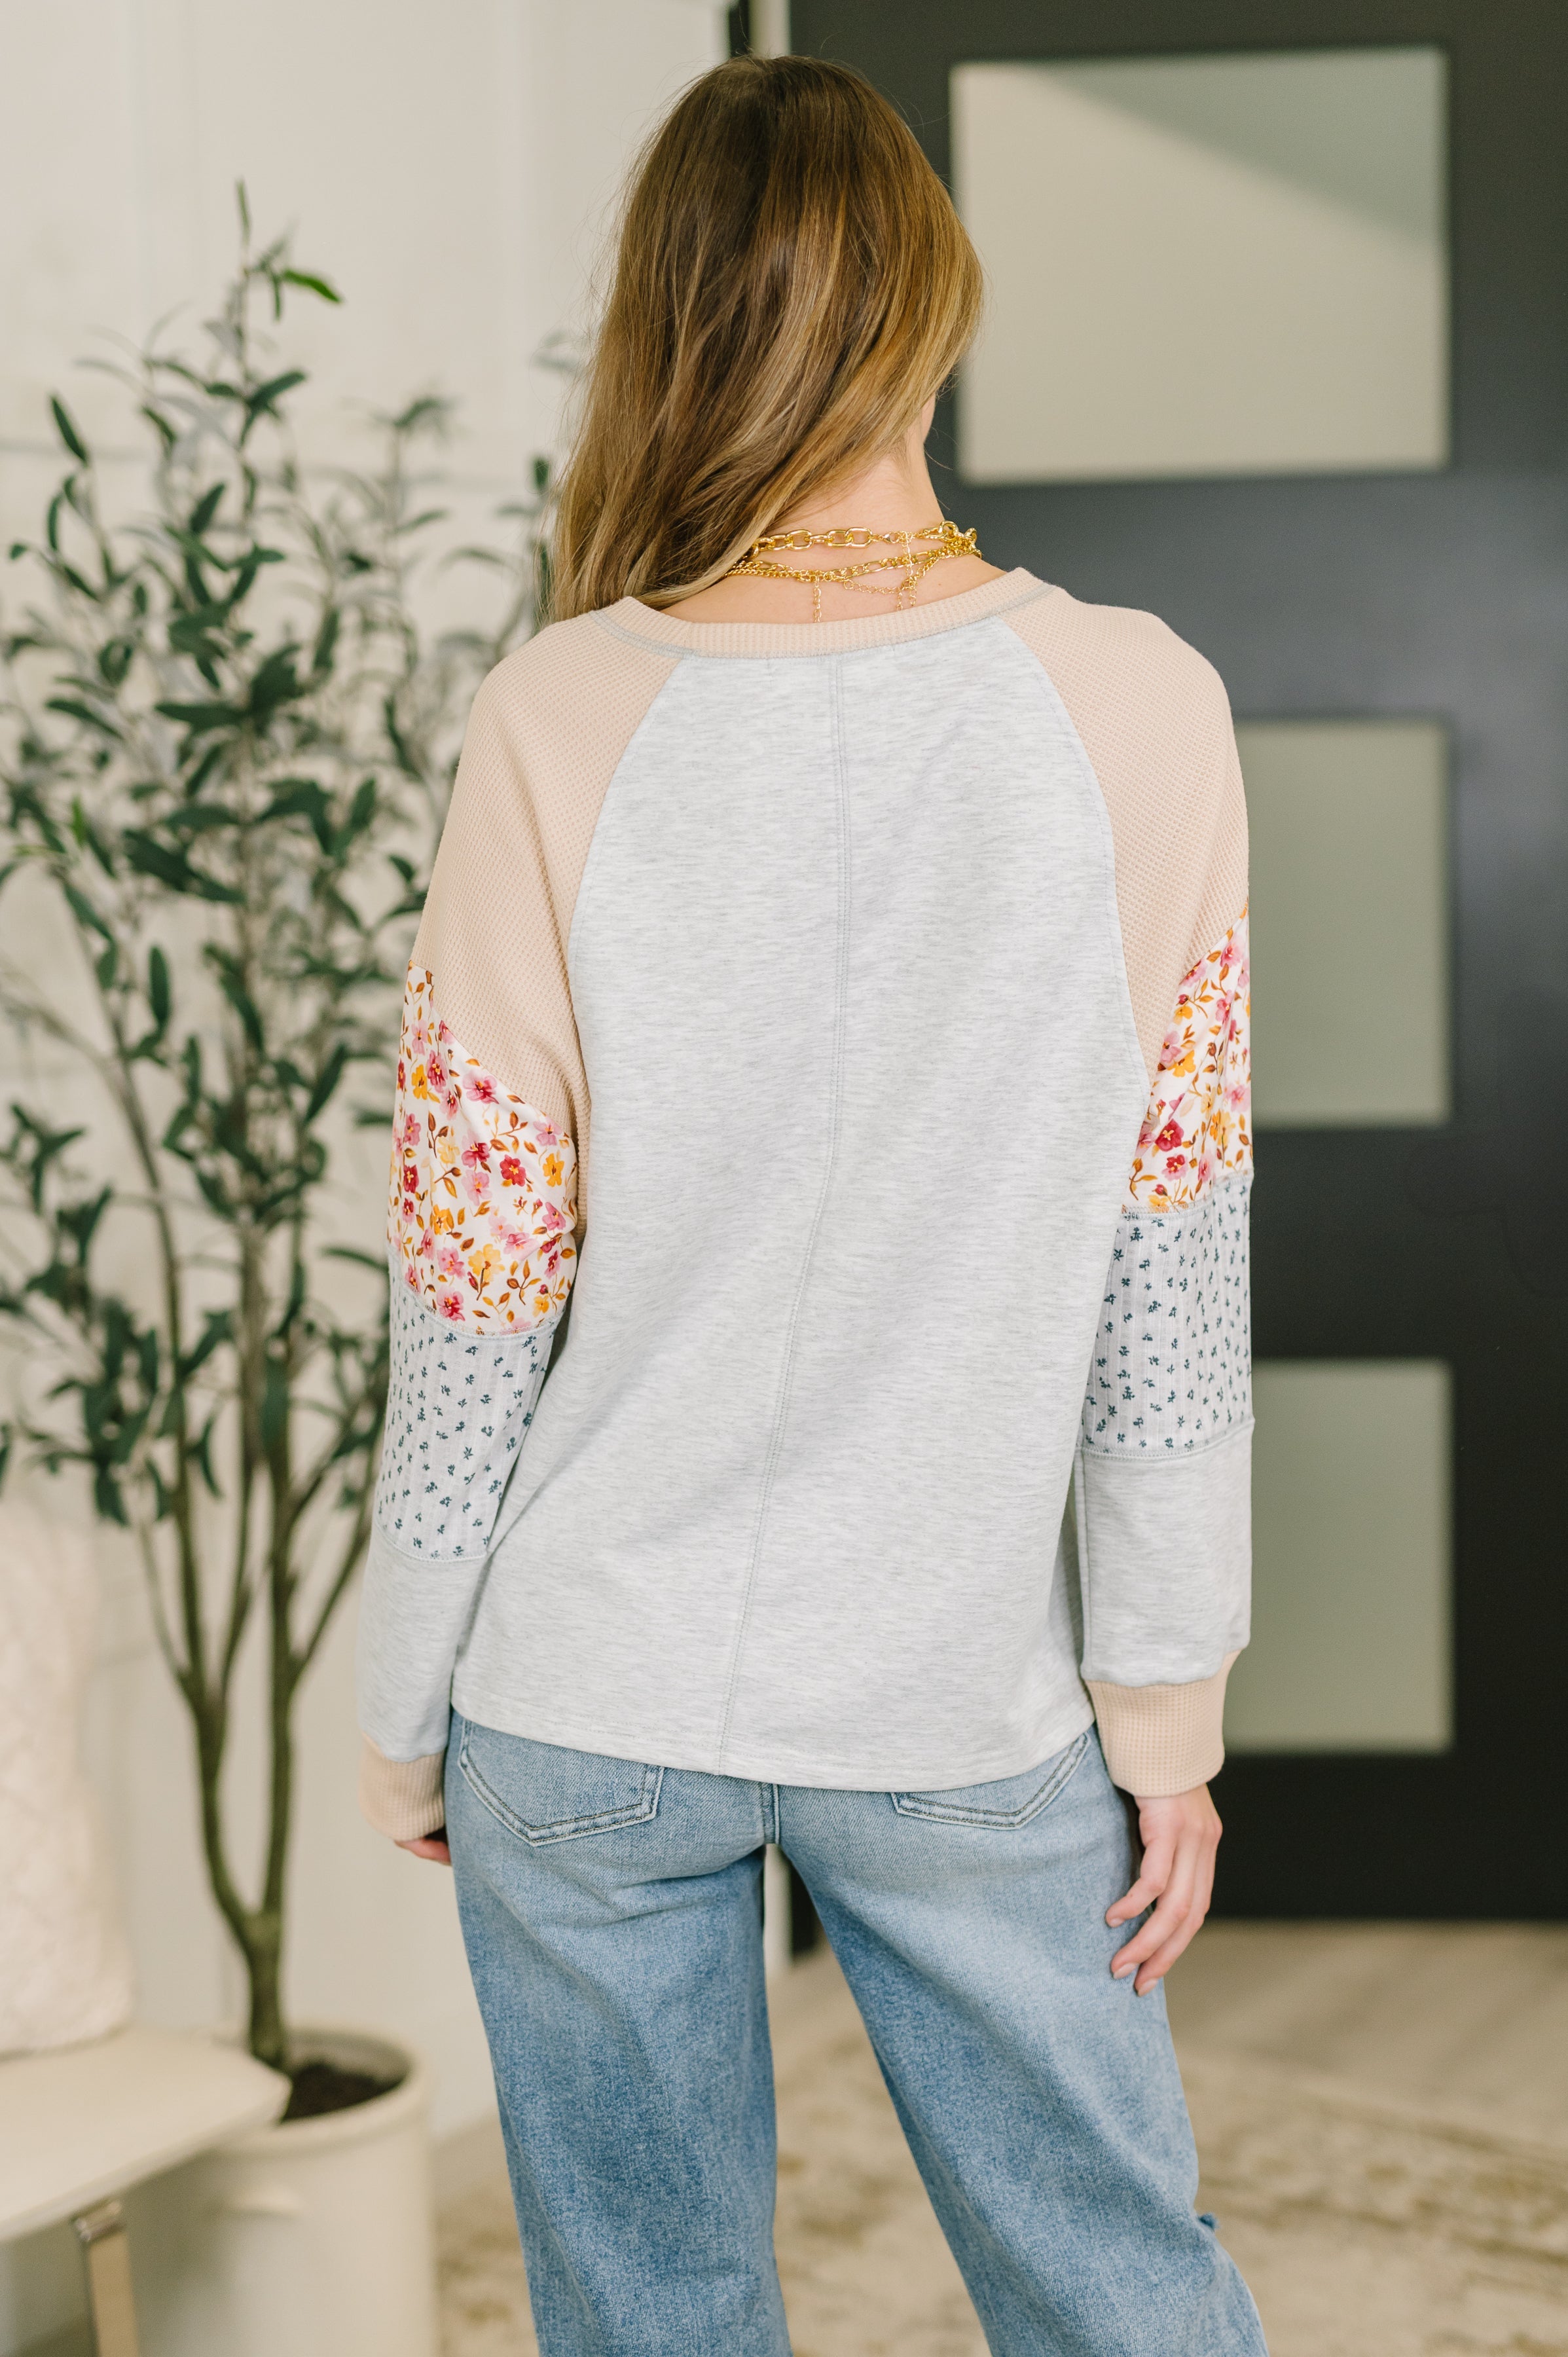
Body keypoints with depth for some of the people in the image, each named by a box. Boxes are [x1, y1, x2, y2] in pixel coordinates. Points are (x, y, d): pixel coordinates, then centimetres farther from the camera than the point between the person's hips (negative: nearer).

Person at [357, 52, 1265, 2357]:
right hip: (968, 1709, 0)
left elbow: (475, 1302, -7)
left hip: (589, 1704, 0)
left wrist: (403, 1718, 6)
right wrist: (1166, 1705, 4)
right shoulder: (1142, 712, -10)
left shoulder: (563, 722, -12)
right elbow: (1173, 1283, -6)